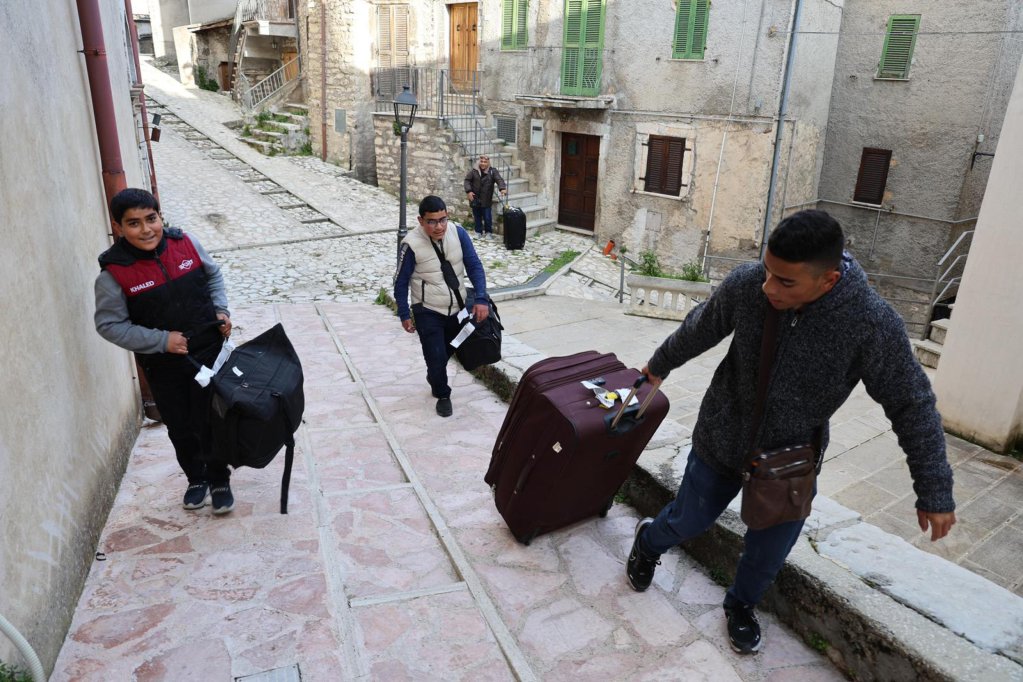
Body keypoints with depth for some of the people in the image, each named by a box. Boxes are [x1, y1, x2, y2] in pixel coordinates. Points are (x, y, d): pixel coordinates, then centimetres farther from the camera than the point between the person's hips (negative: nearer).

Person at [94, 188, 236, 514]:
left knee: (211, 422, 8)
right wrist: (161, 340, -18)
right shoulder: (114, 272, -16)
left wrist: (221, 310, -4)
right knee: (180, 428, 15)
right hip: (164, 365, -1)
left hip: (210, 351, 1)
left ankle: (219, 481, 29)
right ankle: (196, 478, 40)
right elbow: (109, 324, -11)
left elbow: (213, 275, 9)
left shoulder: (185, 243, -8)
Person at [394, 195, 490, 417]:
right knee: (436, 357, -4)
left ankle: (434, 376, 53)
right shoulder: (411, 244, -21)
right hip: (428, 312, -4)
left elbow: (474, 266, -7)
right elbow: (401, 281, -9)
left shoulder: (458, 233, -14)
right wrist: (404, 315, -6)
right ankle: (442, 395, 23)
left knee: (449, 350, 22)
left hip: (458, 307, 4)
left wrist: (481, 299, -16)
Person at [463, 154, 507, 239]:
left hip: (486, 200, -1)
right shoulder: (473, 170, -2)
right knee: (477, 217, 11)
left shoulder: (492, 171, -5)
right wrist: (469, 191, -12)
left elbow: (499, 180, -15)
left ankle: (488, 232, 19)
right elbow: (467, 180, 1)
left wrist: (503, 188, -34)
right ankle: (478, 231, 27)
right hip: (475, 199, 1)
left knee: (487, 218, 0)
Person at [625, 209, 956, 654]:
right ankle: (647, 544, 51)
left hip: (791, 459, 0)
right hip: (721, 438, 0)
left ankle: (741, 606, 46)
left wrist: (935, 493, -9)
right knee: (688, 521, 16)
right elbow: (699, 329, -2)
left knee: (769, 553, 13)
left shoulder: (872, 324, -27)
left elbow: (912, 407, -14)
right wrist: (660, 365, 14)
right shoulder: (746, 284, -23)